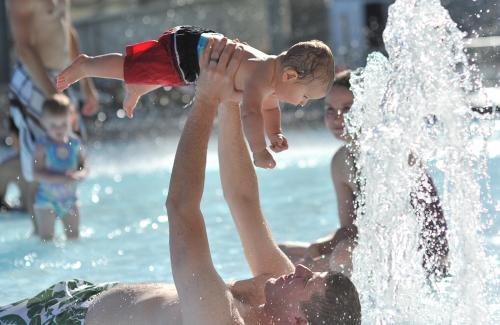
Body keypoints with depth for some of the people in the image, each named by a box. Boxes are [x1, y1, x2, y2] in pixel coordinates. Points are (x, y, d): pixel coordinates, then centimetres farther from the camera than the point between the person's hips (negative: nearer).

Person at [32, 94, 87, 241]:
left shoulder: (75, 143, -1)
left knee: (74, 236, 11)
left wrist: (79, 174, -22)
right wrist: (61, 178, -30)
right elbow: (37, 174, -20)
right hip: (47, 200, -4)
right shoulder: (43, 146, -14)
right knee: (46, 239, -1)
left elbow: (84, 167, 2)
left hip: (69, 199, 4)